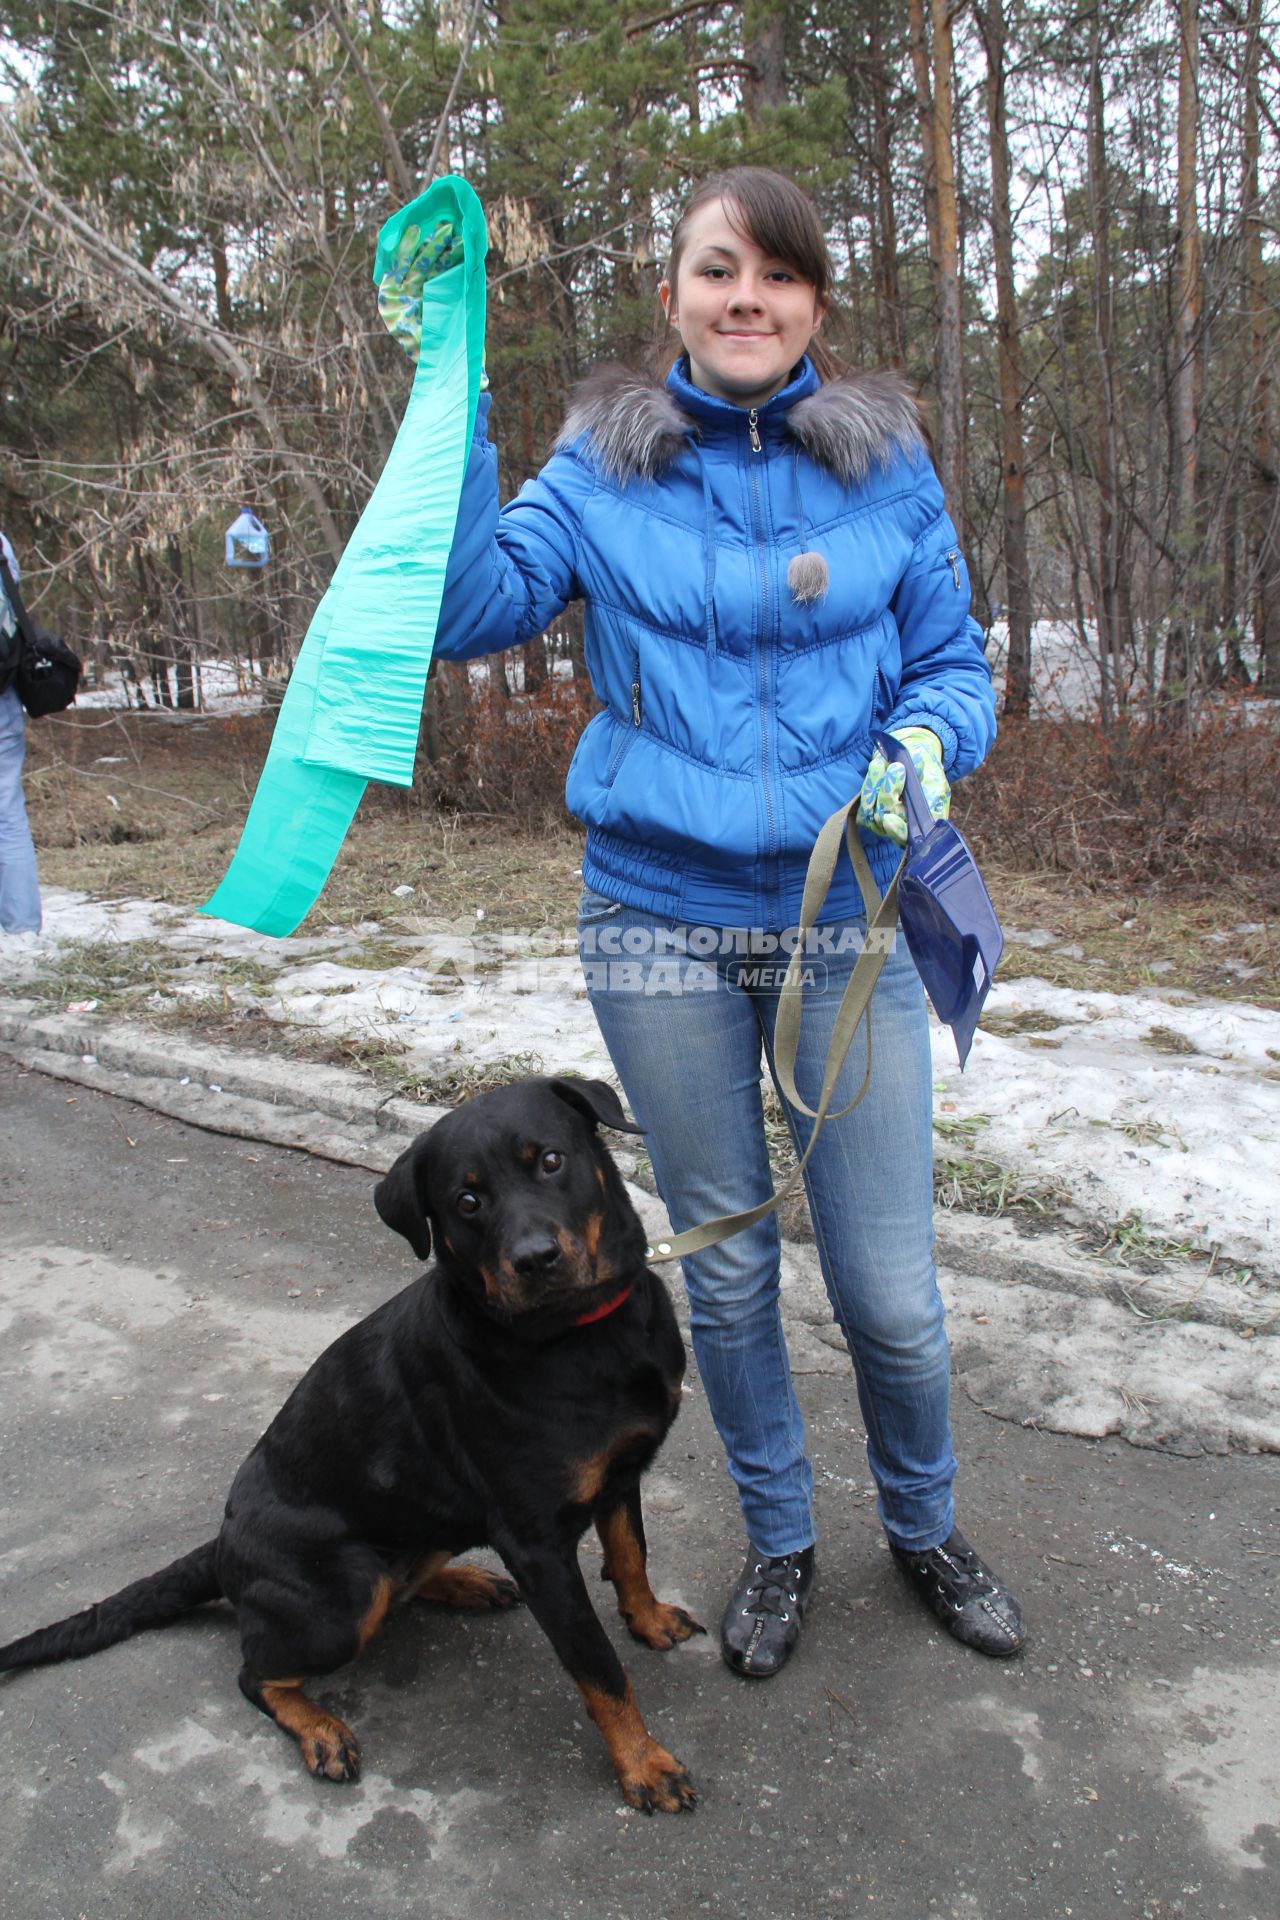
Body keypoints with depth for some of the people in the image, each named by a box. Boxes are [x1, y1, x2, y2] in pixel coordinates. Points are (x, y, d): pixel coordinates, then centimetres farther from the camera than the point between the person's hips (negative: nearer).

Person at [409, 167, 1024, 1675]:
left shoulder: (886, 462, 4)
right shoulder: (604, 465, 3)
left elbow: (953, 660, 8)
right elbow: (468, 609, -9)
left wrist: (925, 742, -14)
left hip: (848, 918, 0)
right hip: (661, 925, 0)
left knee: (891, 1291, 4)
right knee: (724, 1272, 13)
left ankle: (924, 1527, 36)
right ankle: (778, 1543, 38)